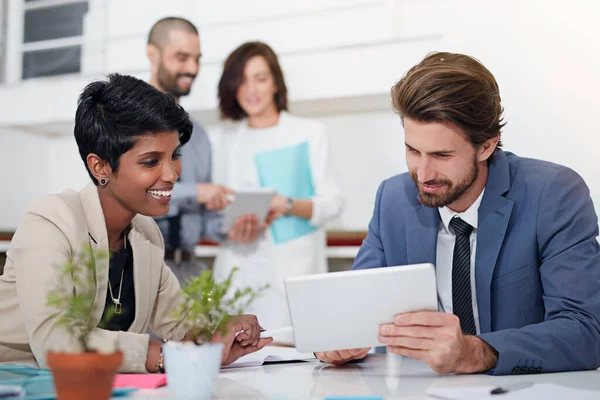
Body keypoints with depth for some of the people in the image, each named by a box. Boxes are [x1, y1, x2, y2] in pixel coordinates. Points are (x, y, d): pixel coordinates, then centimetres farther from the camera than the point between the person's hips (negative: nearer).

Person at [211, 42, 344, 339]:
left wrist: (289, 206, -17)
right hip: (237, 267, 3)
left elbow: (332, 202, 1)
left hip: (291, 270, -2)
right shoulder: (221, 139, 15)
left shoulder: (309, 134, 7)